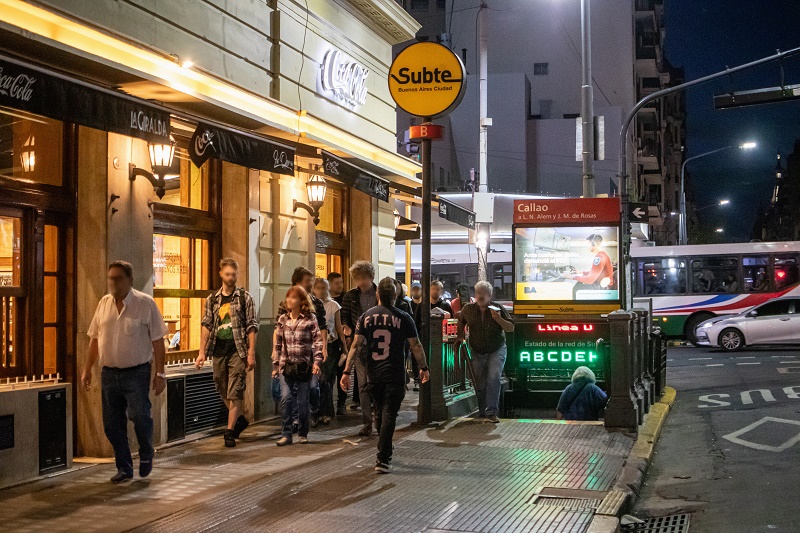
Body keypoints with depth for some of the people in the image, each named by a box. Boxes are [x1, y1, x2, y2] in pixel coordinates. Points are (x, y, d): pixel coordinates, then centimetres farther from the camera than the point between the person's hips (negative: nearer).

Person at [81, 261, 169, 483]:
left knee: (140, 416, -14)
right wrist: (88, 369, 12)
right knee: (112, 424, 6)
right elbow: (95, 339, 15)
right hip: (109, 373, 5)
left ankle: (146, 454, 14)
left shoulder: (146, 303, -6)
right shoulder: (104, 303, 8)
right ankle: (124, 468, 20)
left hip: (136, 373, -4)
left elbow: (157, 341, -6)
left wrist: (160, 373, -10)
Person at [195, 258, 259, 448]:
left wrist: (251, 353, -10)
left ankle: (230, 431, -3)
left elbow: (252, 327, -4)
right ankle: (240, 419, 32)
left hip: (238, 350, -4)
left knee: (235, 393, -6)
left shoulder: (244, 297, -1)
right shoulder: (212, 299, 9)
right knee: (224, 393, 12)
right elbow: (206, 325, 9)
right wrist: (202, 351, 2)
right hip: (218, 351, 4)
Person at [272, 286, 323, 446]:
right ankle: (286, 434, -1)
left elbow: (318, 341, -5)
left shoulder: (310, 319, -2)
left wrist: (317, 361, -15)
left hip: (304, 365, -2)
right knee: (286, 398, -9)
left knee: (303, 401, 5)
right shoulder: (282, 320, 8)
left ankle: (302, 434, 19)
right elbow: (277, 344, 12)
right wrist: (275, 365, 11)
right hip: (286, 365, 2)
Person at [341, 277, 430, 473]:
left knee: (380, 413, 20)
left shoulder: (366, 316, 1)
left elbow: (356, 345, -3)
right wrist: (423, 368, 11)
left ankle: (386, 452, 35)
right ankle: (382, 460, -10)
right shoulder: (403, 317, -6)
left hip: (374, 374, 4)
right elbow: (416, 345, -2)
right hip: (395, 375, -4)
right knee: (389, 415, -3)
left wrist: (347, 371, -2)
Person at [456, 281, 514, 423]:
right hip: (477, 351, 3)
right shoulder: (468, 309, -4)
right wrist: (460, 337, 10)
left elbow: (511, 328, -11)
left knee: (494, 378, -20)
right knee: (480, 384, 7)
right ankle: (482, 411, 26)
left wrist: (498, 319, -26)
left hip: (496, 350, -2)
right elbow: (461, 322, 17)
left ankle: (491, 411, -20)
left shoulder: (498, 308, -10)